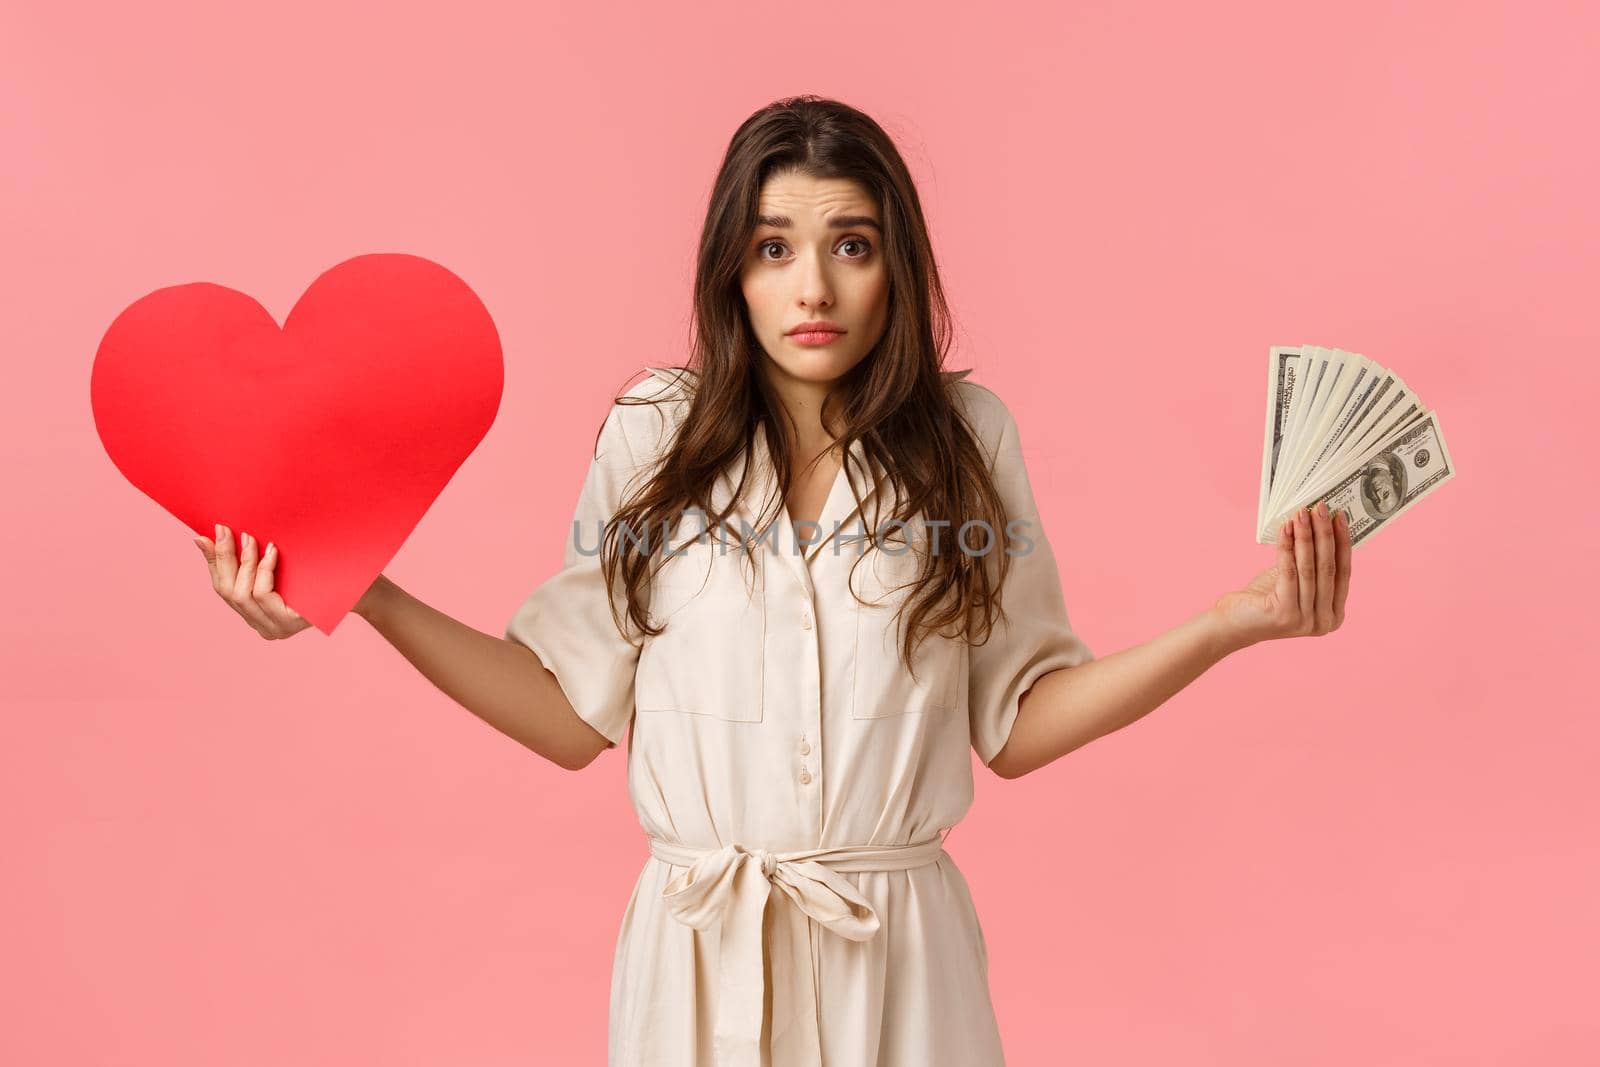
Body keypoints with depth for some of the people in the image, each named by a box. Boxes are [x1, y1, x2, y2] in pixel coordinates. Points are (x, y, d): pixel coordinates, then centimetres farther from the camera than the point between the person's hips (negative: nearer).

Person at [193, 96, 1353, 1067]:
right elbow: (574, 715, -2)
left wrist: (1236, 621, -8)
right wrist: (365, 598, -9)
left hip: (899, 952, 0)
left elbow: (1013, 724, 1)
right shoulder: (652, 435, -4)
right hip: (698, 948, 0)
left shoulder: (967, 436, -3)